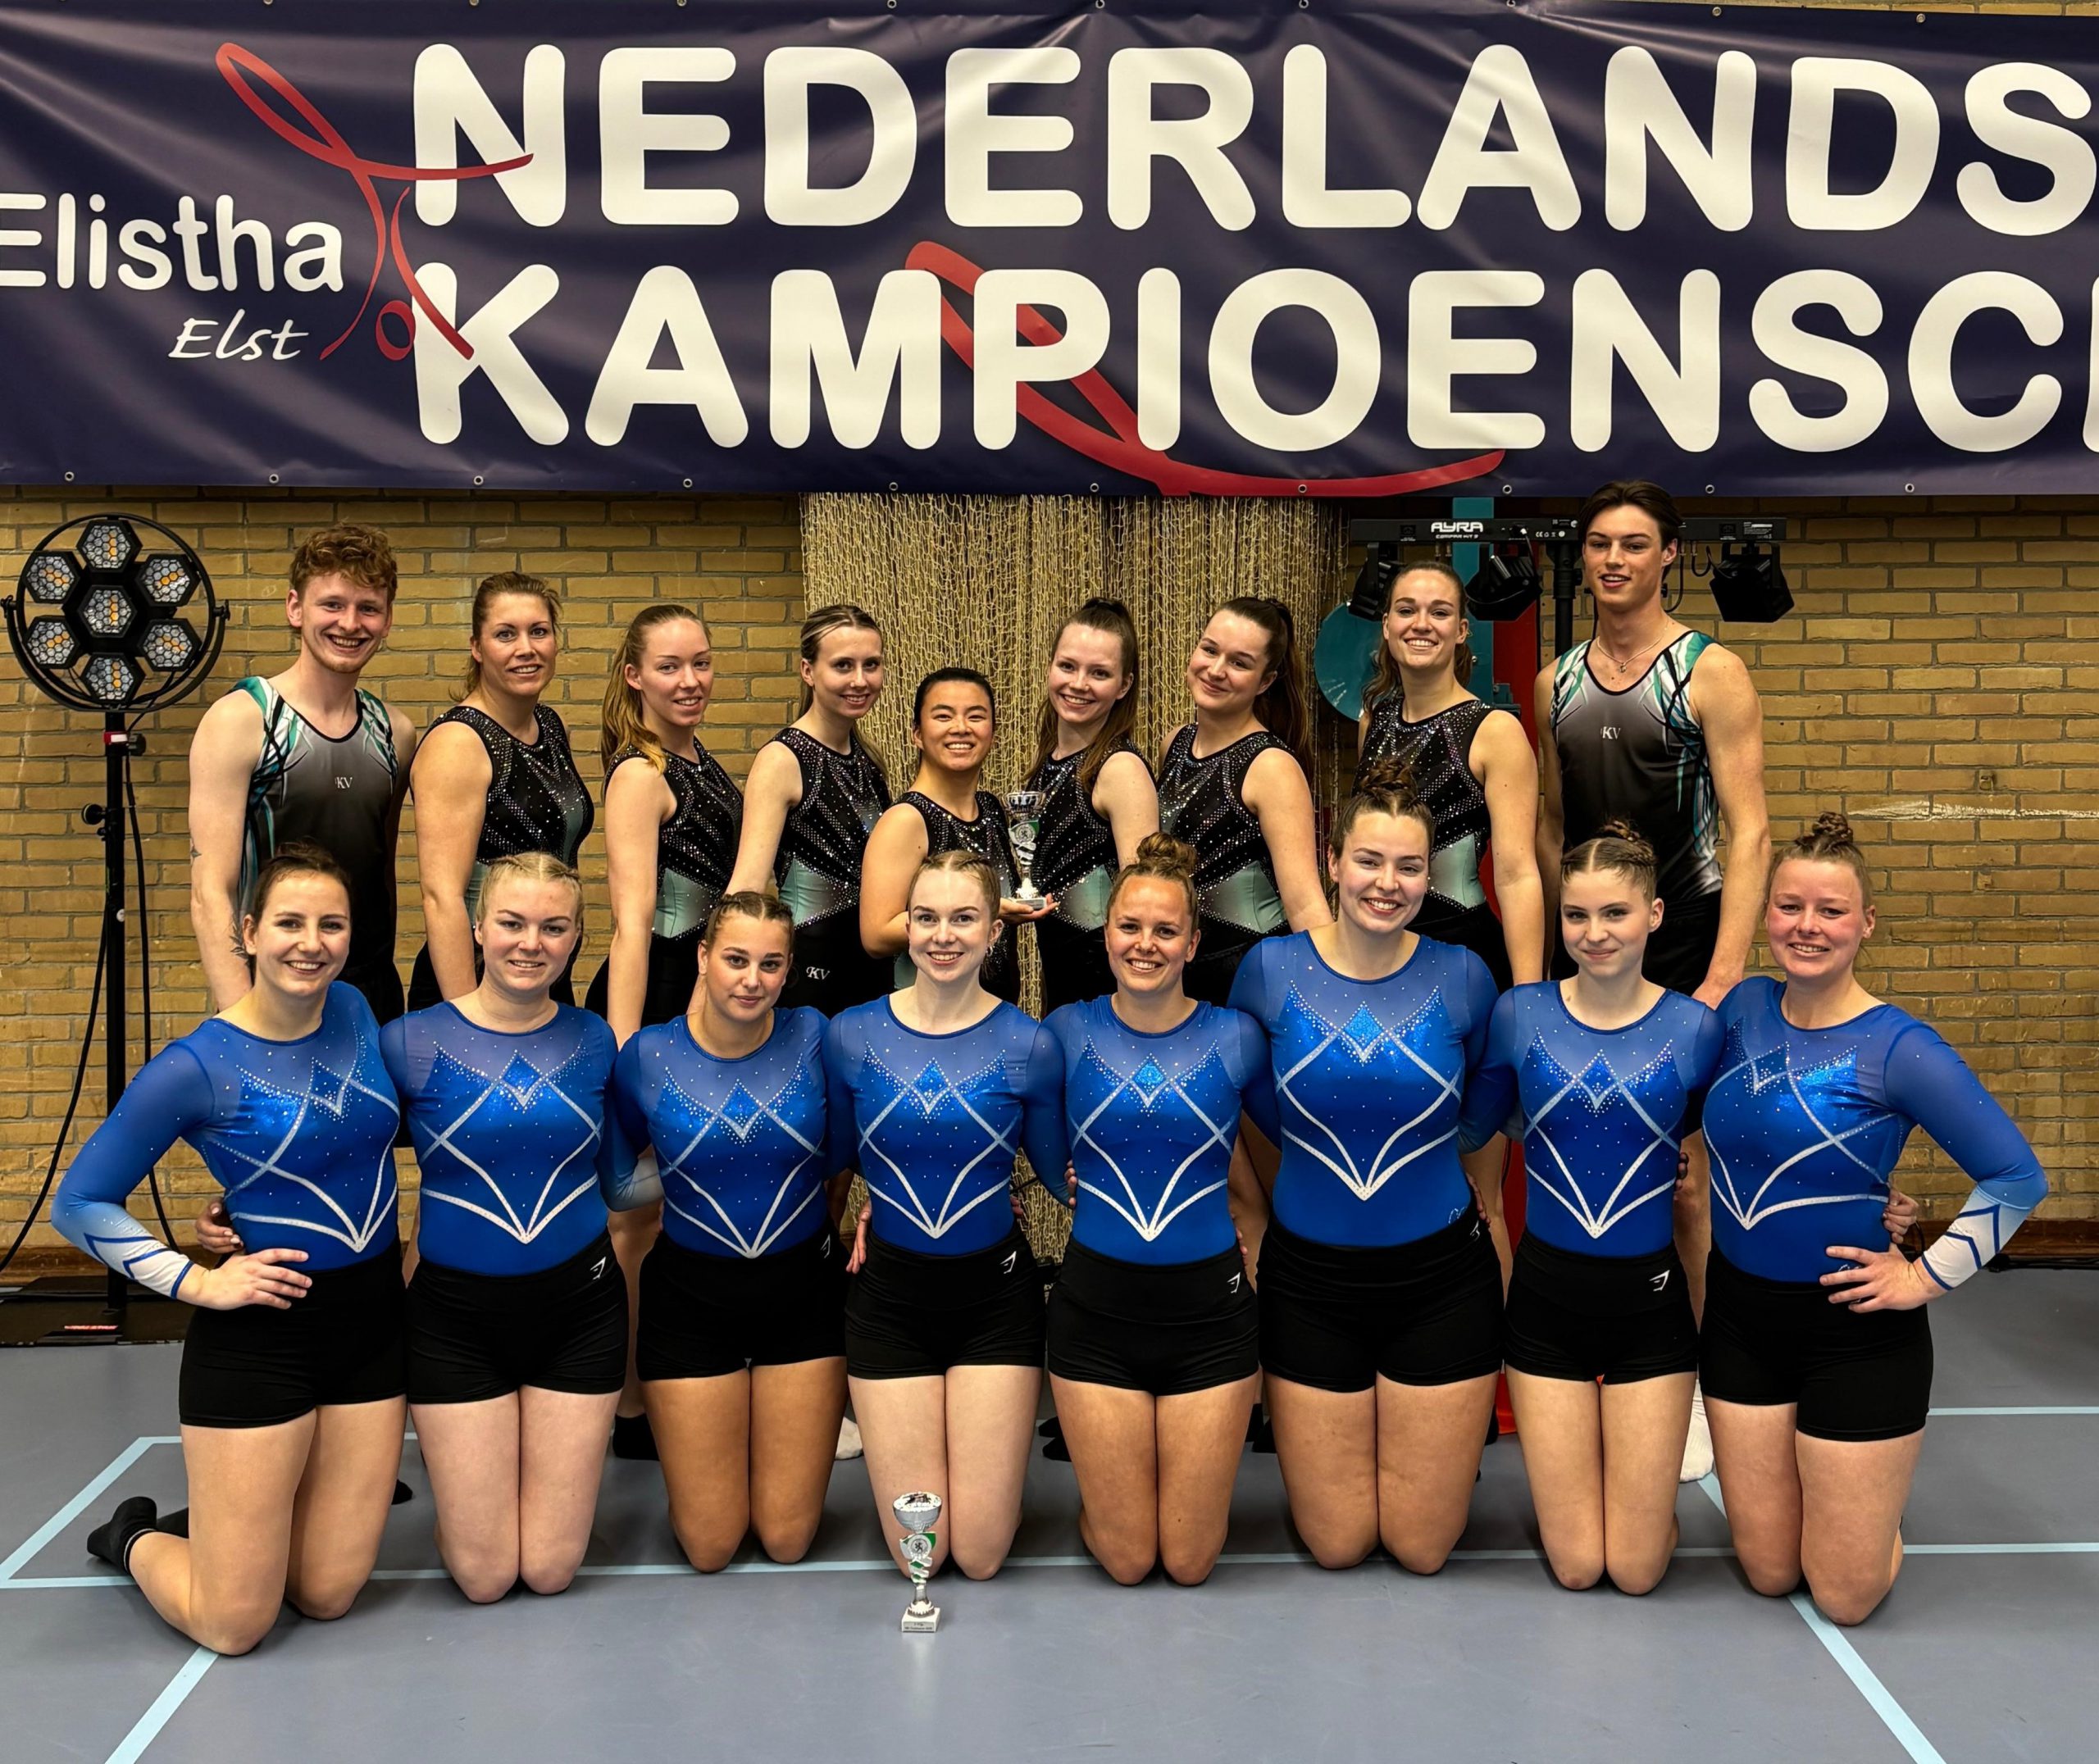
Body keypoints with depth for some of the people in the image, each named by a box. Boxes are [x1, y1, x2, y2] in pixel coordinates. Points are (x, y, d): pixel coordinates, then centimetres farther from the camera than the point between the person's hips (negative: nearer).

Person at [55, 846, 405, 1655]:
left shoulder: (356, 1012, -1)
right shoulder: (196, 1066, -15)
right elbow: (80, 1205, -7)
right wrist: (197, 1283, -13)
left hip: (372, 1321, 5)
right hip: (259, 1336, -5)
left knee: (328, 1595, 11)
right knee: (233, 1625, 2)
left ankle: (230, 1519, 41)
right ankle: (136, 1537, 33)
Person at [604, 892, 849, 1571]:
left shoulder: (813, 1037, -10)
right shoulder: (649, 1056, -11)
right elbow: (616, 1183, 3)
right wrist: (698, 1161, -3)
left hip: (802, 1290, 0)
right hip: (692, 1294, 0)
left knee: (788, 1540, 8)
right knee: (709, 1547, 7)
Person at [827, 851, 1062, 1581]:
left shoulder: (1028, 1045, -8)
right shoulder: (851, 1035, -4)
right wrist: (860, 1210, -1)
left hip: (996, 1295, -1)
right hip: (890, 1294, 1)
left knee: (981, 1555, 3)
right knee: (916, 1555, 4)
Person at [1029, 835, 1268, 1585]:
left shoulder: (1236, 1038, -4)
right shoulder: (1068, 1033, -2)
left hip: (1210, 1312, 0)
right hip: (1096, 1308, 0)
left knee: (1190, 1563, 9)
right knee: (1126, 1560, 7)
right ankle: (1097, 1488, 39)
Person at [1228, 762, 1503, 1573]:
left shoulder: (1461, 977, -7)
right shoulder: (1272, 970, -8)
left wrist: (1477, 1183, 5)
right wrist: (1324, 1156, 6)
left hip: (1441, 1275, 0)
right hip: (1309, 1274, 0)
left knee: (1422, 1549, 9)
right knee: (1335, 1546, 9)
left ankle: (1454, 1441, 39)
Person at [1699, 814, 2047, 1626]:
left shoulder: (1898, 1048, -17)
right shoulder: (1742, 1010, -3)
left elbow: (2017, 1177, -14)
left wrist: (1927, 1276, -13)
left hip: (1854, 1328, -4)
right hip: (1740, 1314, 4)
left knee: (1845, 1597, 7)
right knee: (1768, 1573, 14)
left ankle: (1871, 1496, 36)